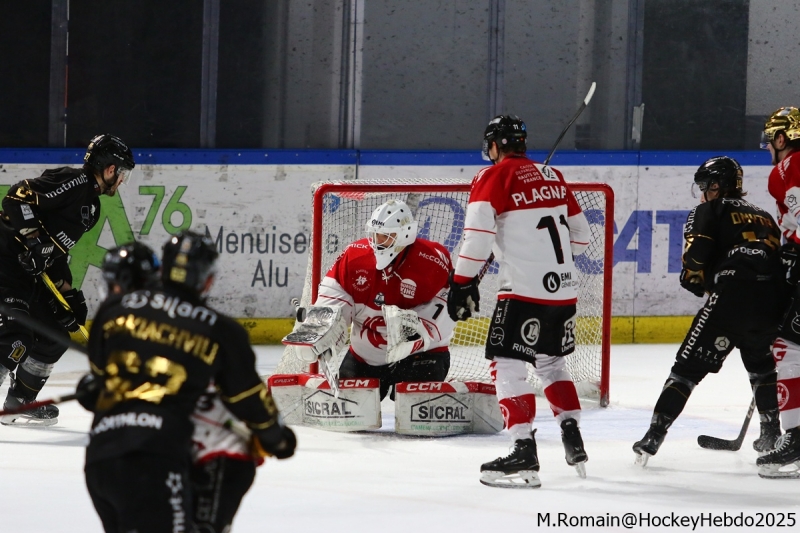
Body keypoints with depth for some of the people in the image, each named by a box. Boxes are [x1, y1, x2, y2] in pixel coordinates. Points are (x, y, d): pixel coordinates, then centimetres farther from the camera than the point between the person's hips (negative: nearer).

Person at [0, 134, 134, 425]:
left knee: (55, 333, 13)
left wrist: (68, 293, 17)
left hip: (28, 273, 11)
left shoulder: (90, 205, 19)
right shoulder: (72, 182, -12)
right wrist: (33, 239, -25)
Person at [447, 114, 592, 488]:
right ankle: (573, 442, 22)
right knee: (551, 362, 24)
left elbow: (478, 235, -15)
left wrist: (462, 283, -10)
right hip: (564, 287, 7)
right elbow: (580, 235, 21)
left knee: (507, 365, -4)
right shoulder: (552, 176, 16)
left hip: (524, 289, -7)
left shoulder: (494, 177, -5)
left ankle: (524, 454, -14)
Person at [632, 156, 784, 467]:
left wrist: (698, 283, 16)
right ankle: (771, 435, 31)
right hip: (772, 301, 5)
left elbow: (697, 255, -3)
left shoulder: (710, 212, 13)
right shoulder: (765, 218, 30)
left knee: (688, 367, -2)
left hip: (732, 298, -5)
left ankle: (654, 435, -8)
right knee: (761, 366, 31)